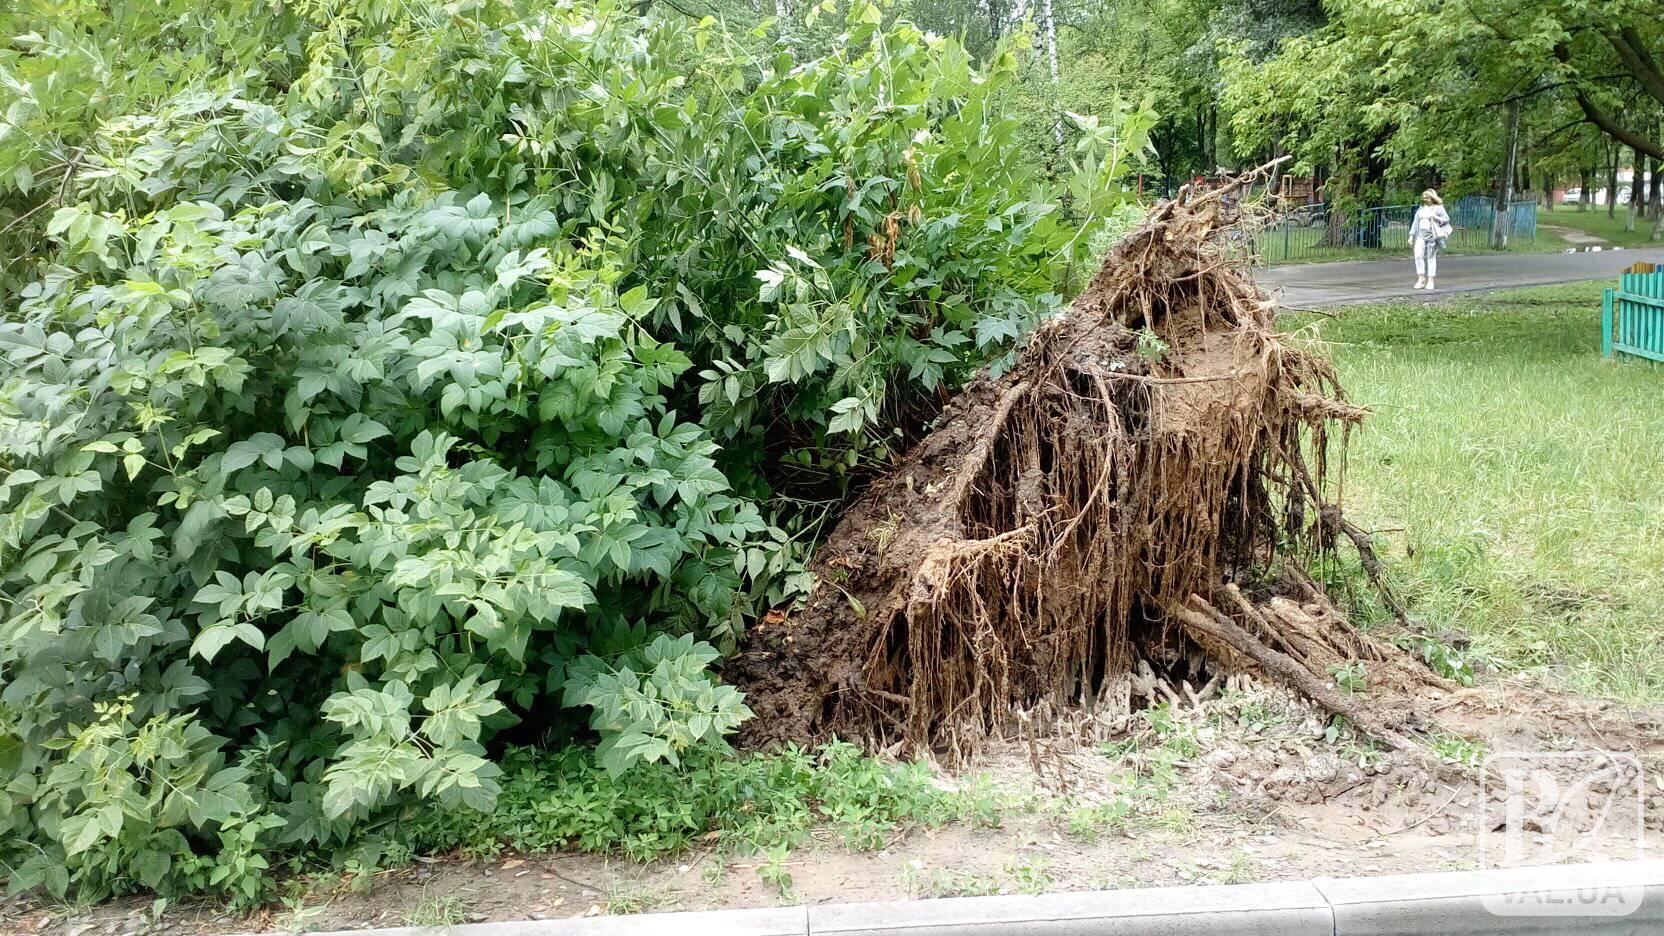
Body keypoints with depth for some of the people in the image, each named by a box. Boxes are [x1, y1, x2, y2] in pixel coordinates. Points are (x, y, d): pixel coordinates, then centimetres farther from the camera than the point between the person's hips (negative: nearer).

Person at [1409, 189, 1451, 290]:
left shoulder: (1438, 208, 4)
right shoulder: (1421, 209, 16)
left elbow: (1447, 219, 1)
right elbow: (1415, 222, 16)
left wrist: (1435, 217, -13)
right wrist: (1411, 235, 10)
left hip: (1432, 235, -3)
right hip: (1421, 235, 3)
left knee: (1431, 257, -1)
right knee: (1418, 255, -14)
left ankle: (1430, 281, 3)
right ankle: (1421, 278, -7)